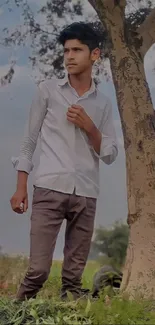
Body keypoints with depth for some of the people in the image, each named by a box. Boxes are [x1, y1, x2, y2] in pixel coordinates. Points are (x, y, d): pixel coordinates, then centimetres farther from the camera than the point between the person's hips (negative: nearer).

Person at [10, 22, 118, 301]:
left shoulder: (103, 103, 14)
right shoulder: (48, 90, 8)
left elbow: (110, 155, 12)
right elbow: (30, 140, 7)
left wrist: (89, 126, -5)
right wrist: (21, 188, 0)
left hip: (86, 195, 3)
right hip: (49, 189, -2)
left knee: (74, 276, 3)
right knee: (38, 270, -10)